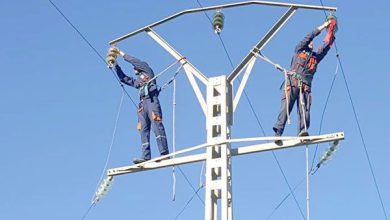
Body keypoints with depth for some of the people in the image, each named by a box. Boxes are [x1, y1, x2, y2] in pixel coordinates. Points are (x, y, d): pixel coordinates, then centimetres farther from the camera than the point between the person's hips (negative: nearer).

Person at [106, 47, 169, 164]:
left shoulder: (148, 71, 20)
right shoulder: (137, 81, 35)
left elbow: (135, 61, 13)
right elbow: (123, 77, 37)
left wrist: (122, 54, 21)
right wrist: (114, 65, 34)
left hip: (151, 100, -8)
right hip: (142, 104, 8)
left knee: (157, 126, -21)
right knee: (144, 130, -6)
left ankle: (164, 153, -32)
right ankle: (146, 156, -16)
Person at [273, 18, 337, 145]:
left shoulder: (315, 57, 33)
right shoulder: (298, 50, 24)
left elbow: (326, 46, 28)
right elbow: (308, 37, 16)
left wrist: (331, 33, 24)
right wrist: (322, 27, 18)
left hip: (305, 86, 3)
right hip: (292, 82, -3)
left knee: (305, 109, -17)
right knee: (286, 107, -17)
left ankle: (303, 131, -34)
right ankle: (278, 133, -32)